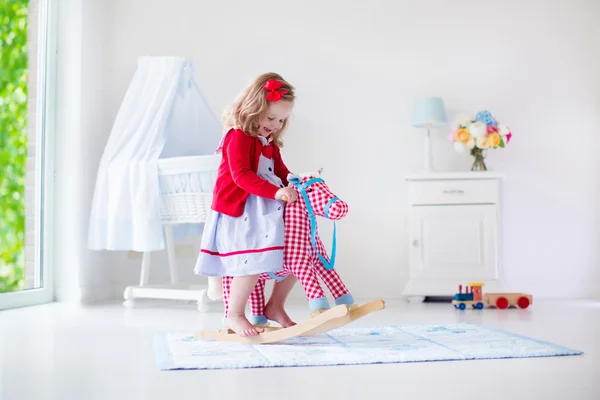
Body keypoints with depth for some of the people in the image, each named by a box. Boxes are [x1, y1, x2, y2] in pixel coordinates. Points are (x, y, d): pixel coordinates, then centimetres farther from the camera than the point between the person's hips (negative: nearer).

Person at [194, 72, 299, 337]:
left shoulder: (271, 144, 18)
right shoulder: (238, 137, -12)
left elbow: (282, 172, 17)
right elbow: (242, 175, -22)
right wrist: (276, 192, -31)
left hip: (267, 213, 9)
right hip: (238, 213, -9)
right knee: (253, 261, -21)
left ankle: (275, 306, 21)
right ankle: (234, 315, -4)